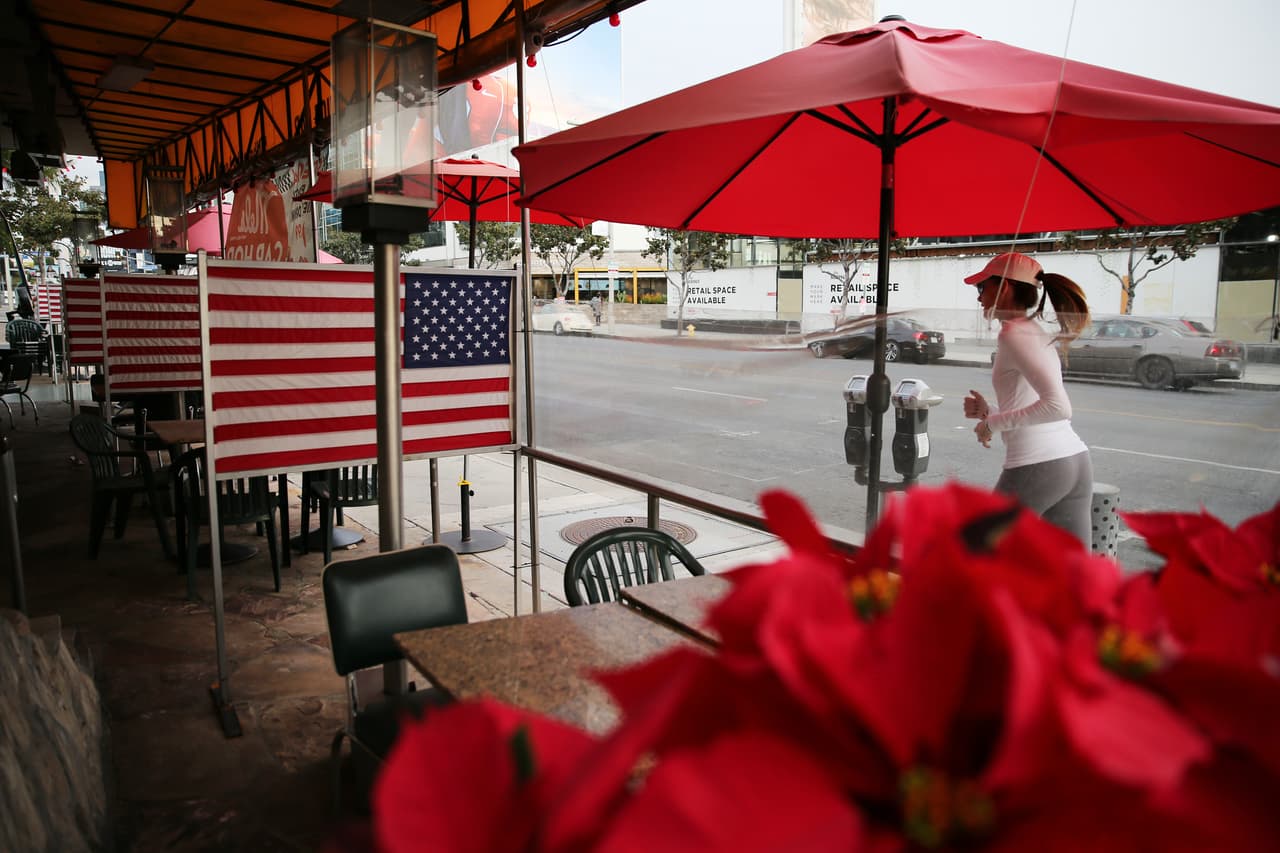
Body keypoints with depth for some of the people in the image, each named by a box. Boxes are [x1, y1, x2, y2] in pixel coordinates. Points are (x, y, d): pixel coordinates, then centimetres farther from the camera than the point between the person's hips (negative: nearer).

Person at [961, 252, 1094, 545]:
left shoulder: (1013, 333, -10)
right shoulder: (1037, 332, 19)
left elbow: (1057, 406, -21)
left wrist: (994, 423, -13)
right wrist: (989, 412, 13)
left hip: (1035, 465, -9)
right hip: (1076, 460, 9)